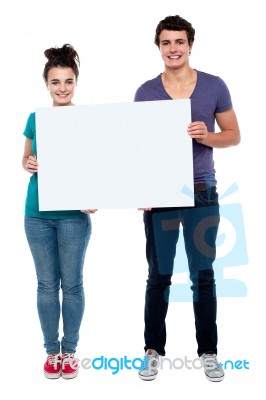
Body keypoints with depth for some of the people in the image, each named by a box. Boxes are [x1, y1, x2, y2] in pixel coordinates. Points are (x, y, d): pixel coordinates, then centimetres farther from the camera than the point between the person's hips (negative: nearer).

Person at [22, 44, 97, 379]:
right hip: (38, 214, 3)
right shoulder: (35, 119, 4)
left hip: (73, 215, -2)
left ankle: (69, 351, 22)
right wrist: (28, 165, -8)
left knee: (72, 283, 6)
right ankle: (52, 351, 23)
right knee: (47, 284, 9)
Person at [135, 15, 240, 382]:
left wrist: (207, 136, -14)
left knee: (203, 275, 7)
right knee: (159, 276, 7)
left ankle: (208, 352, 20)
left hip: (202, 192, 0)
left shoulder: (214, 87, 2)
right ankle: (153, 350, 20)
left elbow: (234, 135, 7)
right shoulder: (146, 92, 3)